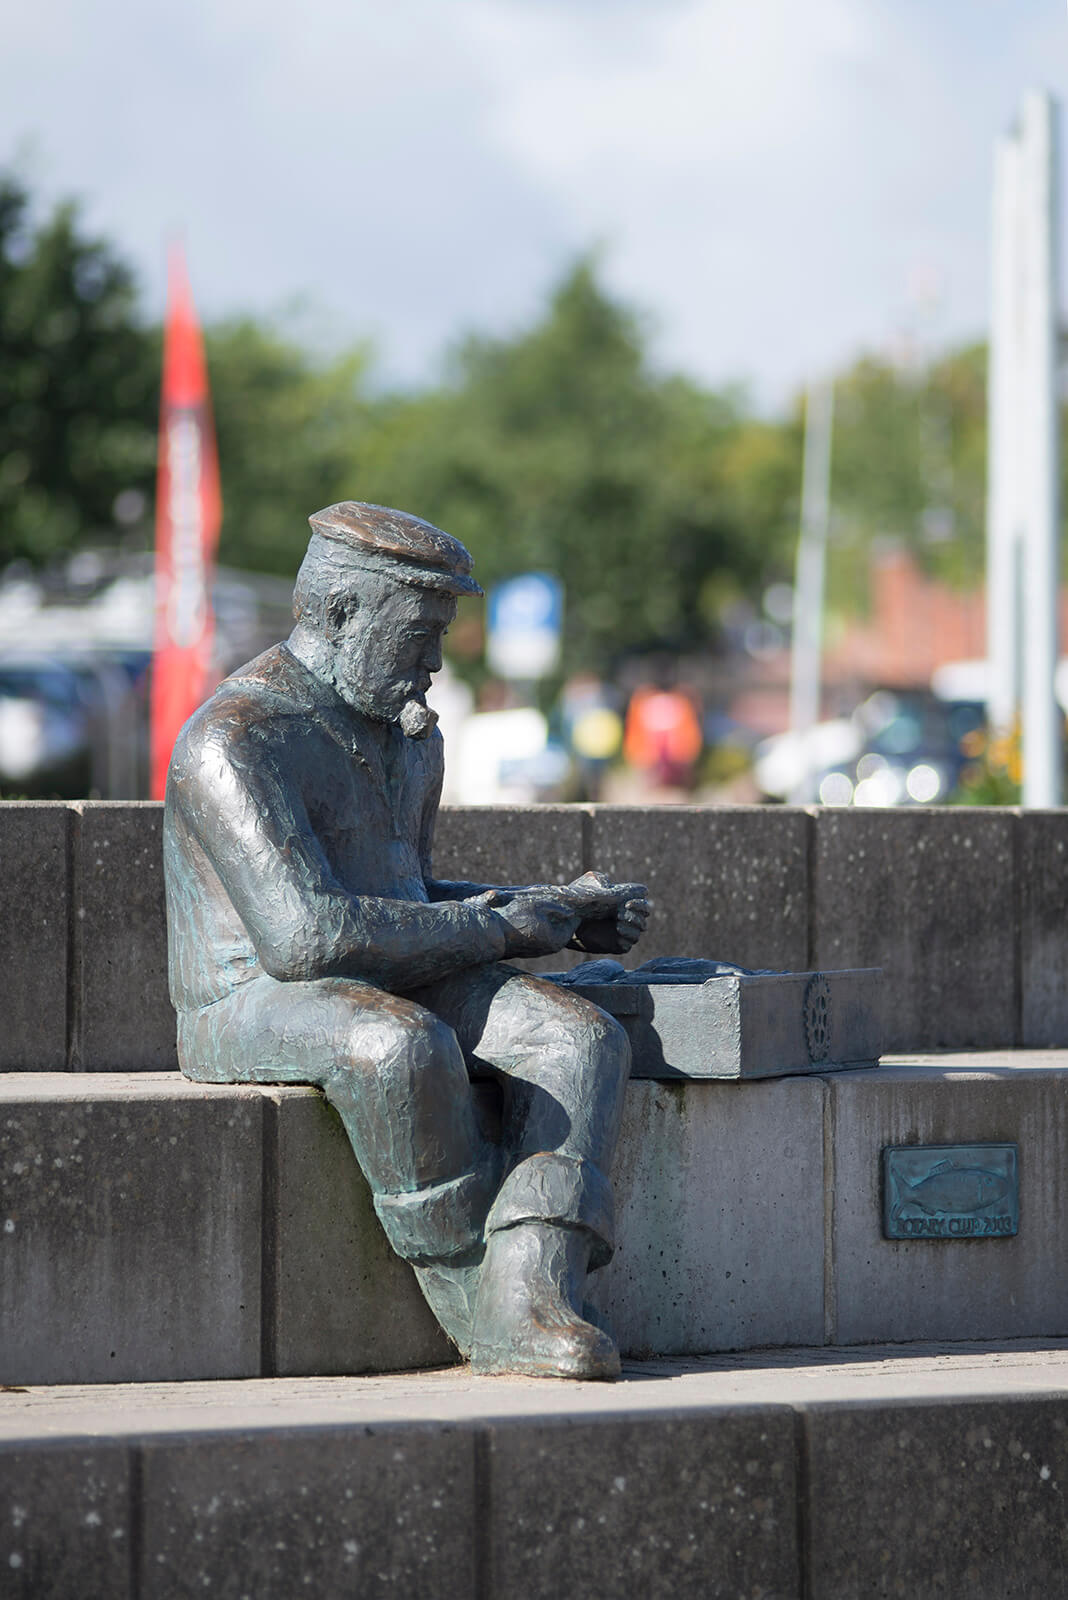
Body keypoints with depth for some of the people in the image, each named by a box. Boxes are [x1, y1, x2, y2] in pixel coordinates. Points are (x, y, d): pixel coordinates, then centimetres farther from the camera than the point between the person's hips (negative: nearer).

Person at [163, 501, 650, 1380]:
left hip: (398, 991, 8)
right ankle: (471, 1297, -23)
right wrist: (491, 930, -15)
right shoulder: (236, 740, -15)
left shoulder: (411, 739, 16)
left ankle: (525, 1307, -34)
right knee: (403, 1049, -40)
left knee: (582, 1038, -18)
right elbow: (305, 934, -25)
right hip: (257, 1003, -8)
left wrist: (561, 914, 13)